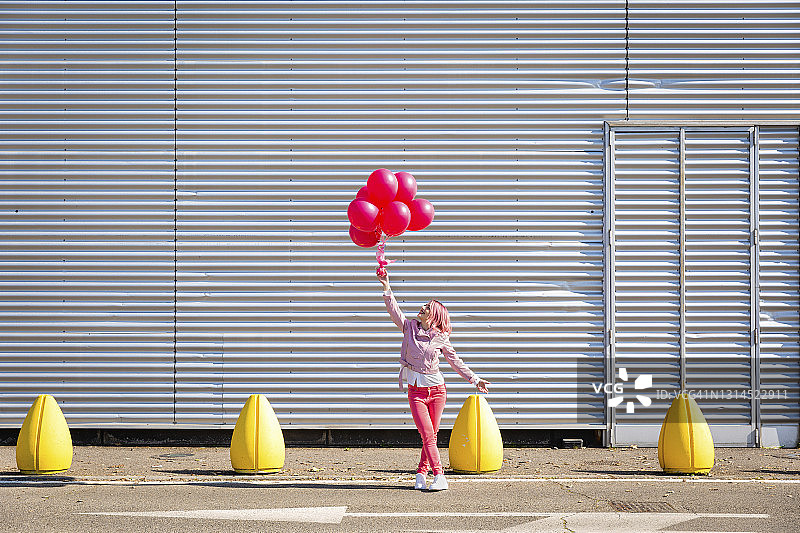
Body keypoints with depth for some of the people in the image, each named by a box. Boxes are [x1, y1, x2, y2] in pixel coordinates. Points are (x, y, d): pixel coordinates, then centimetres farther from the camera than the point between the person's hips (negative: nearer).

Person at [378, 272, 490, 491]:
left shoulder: (441, 338, 1)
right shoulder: (409, 327, 3)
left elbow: (455, 361, 9)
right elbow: (394, 310, -8)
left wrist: (475, 379, 7)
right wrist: (387, 287, -19)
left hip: (437, 389, 1)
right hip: (416, 391, -1)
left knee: (432, 435, 3)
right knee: (427, 435, -10)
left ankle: (421, 472, 18)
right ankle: (439, 476, -12)